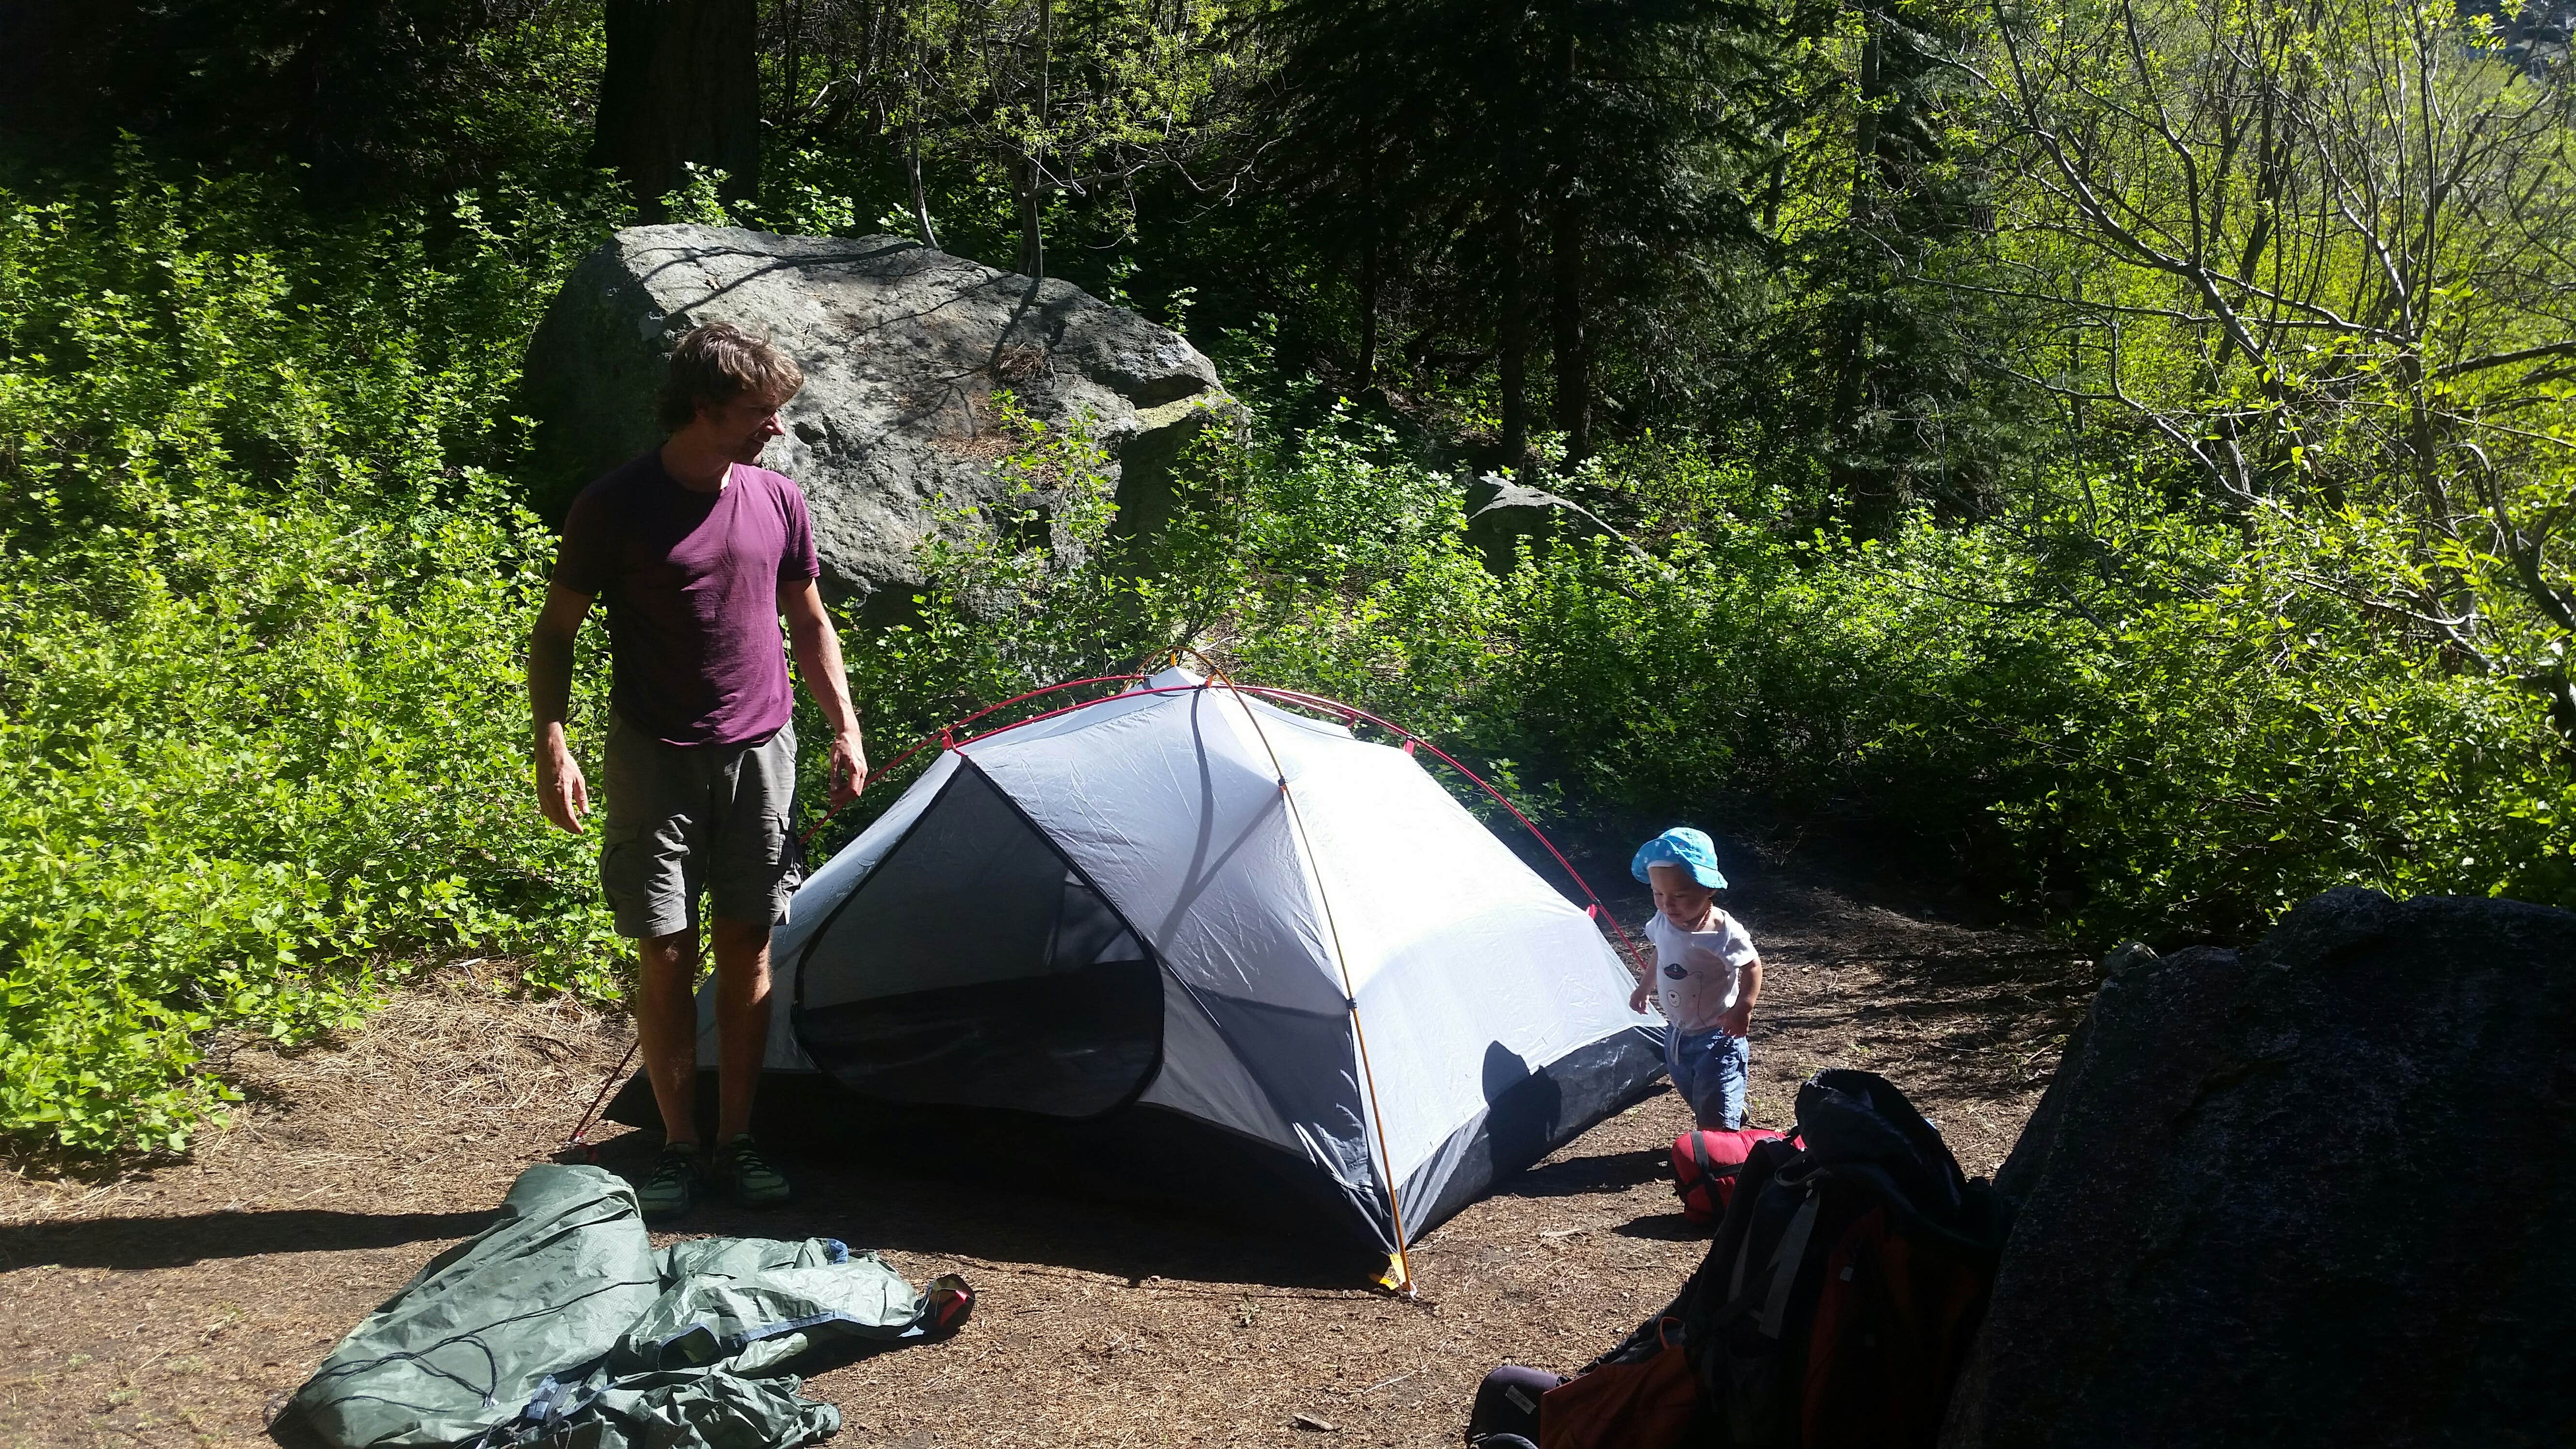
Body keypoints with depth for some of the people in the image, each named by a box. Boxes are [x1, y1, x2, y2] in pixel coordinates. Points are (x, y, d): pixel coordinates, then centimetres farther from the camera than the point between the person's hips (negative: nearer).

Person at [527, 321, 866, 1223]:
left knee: (747, 949, 7)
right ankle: (678, 1148, 14)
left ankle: (735, 1143, 18)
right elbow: (555, 633, -4)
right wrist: (552, 745, -15)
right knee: (666, 956, 0)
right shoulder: (616, 507, -9)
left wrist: (844, 728, 8)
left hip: (760, 753, 3)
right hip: (656, 759, -3)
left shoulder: (777, 501, 3)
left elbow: (810, 624, 14)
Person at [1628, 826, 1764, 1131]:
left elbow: (1752, 966, -17)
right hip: (1677, 1034, 8)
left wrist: (1744, 1006, -30)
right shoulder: (1663, 922, -7)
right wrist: (1644, 987, 24)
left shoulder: (1722, 933, -28)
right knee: (1693, 1096, 25)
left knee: (1715, 1119, -8)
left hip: (1715, 1037, -7)